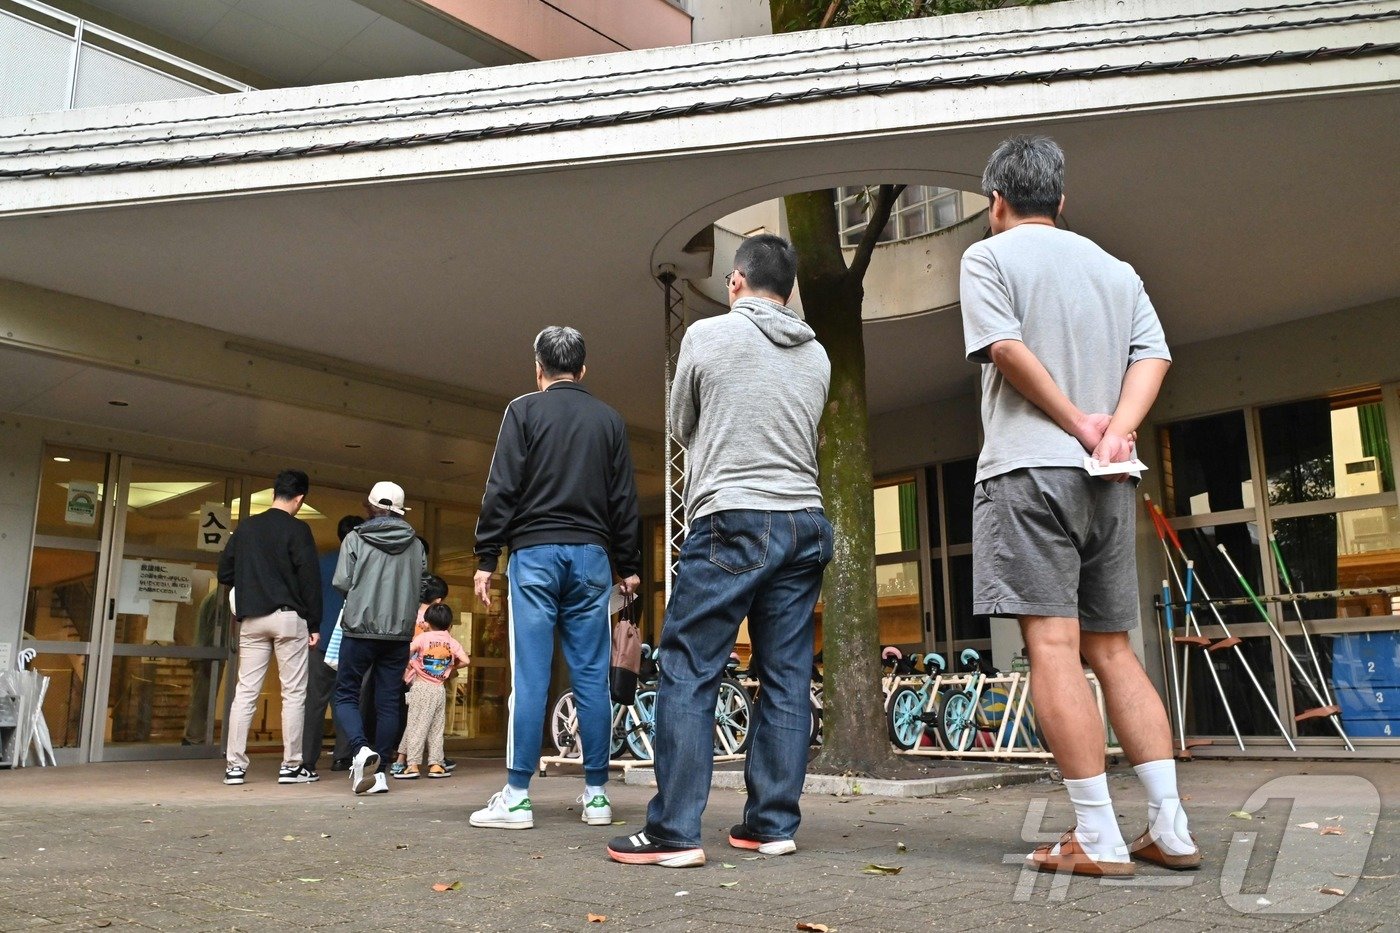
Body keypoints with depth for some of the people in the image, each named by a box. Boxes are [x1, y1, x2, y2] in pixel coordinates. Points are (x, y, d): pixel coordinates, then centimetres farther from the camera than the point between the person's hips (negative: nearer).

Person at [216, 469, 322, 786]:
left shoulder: (246, 527, 10)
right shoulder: (297, 529, -6)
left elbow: (225, 573, 13)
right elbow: (310, 579, -9)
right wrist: (314, 623, -3)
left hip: (252, 619, 5)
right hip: (288, 617, -5)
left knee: (245, 692, 6)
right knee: (293, 693, 2)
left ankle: (235, 765, 5)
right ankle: (291, 766, 4)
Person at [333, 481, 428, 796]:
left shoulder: (356, 538, -3)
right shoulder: (416, 545, 6)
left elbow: (341, 583, -7)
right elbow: (422, 588, 7)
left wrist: (360, 592, 14)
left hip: (360, 629, -3)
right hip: (400, 632, 3)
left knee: (345, 694, 8)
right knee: (389, 702, 8)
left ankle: (362, 749, -15)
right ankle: (379, 770, 8)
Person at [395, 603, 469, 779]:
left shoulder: (422, 637, -5)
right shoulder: (452, 642, 2)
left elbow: (406, 652, -17)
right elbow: (465, 661, -5)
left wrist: (408, 665, 1)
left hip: (421, 687, -3)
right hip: (440, 689, 3)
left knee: (416, 726, -1)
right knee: (436, 727, 10)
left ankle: (413, 765, -4)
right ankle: (435, 764, 9)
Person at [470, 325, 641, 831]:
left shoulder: (524, 410, 3)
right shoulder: (609, 419, 12)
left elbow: (501, 490, -4)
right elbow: (624, 500, 11)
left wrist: (485, 558, -2)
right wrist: (629, 566, 15)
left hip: (535, 553, -2)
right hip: (591, 556, 3)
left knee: (530, 676, -4)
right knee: (592, 676, 4)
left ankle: (516, 798, -2)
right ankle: (596, 794, 8)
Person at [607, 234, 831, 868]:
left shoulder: (709, 334, 0)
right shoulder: (817, 356, 12)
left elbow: (682, 427, 12)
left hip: (732, 520, -5)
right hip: (806, 523, 6)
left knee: (687, 673, -3)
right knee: (786, 678, 7)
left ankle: (674, 832, -5)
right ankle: (772, 824, 11)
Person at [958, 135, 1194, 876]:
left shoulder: (989, 255, 4)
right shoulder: (1115, 268, 20)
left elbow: (1005, 347, -11)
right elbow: (1152, 355, 6)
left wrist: (1079, 424, -5)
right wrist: (1114, 434, -6)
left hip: (1028, 469, -6)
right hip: (1106, 481, 6)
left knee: (1052, 647, -7)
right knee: (1113, 650, 10)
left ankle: (1099, 839, -8)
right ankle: (1169, 828, 9)